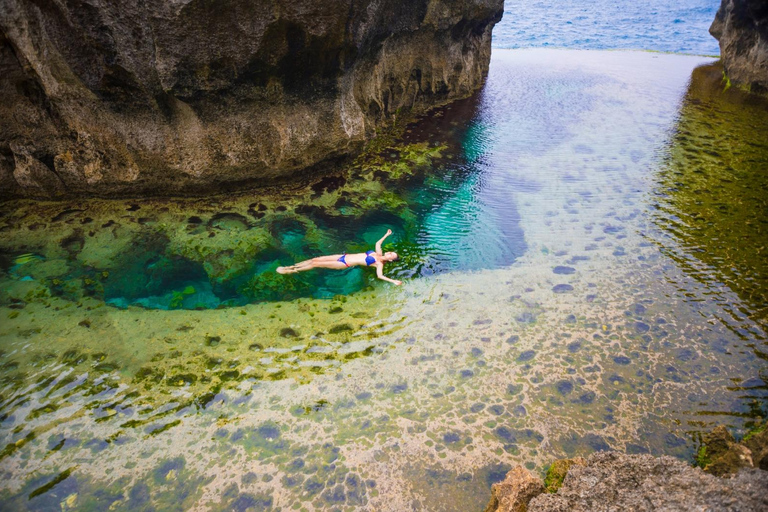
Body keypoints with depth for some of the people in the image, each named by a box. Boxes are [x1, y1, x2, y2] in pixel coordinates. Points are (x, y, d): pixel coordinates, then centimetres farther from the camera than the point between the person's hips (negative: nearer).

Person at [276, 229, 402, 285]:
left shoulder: (379, 264, -11)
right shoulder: (378, 253, 10)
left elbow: (380, 276, -27)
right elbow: (378, 243, 26)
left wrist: (393, 281, -38)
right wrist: (387, 235, 27)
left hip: (345, 264, -7)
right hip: (344, 256, 7)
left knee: (316, 264, -8)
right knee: (315, 259, 3)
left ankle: (290, 271, 4)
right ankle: (291, 267, 14)